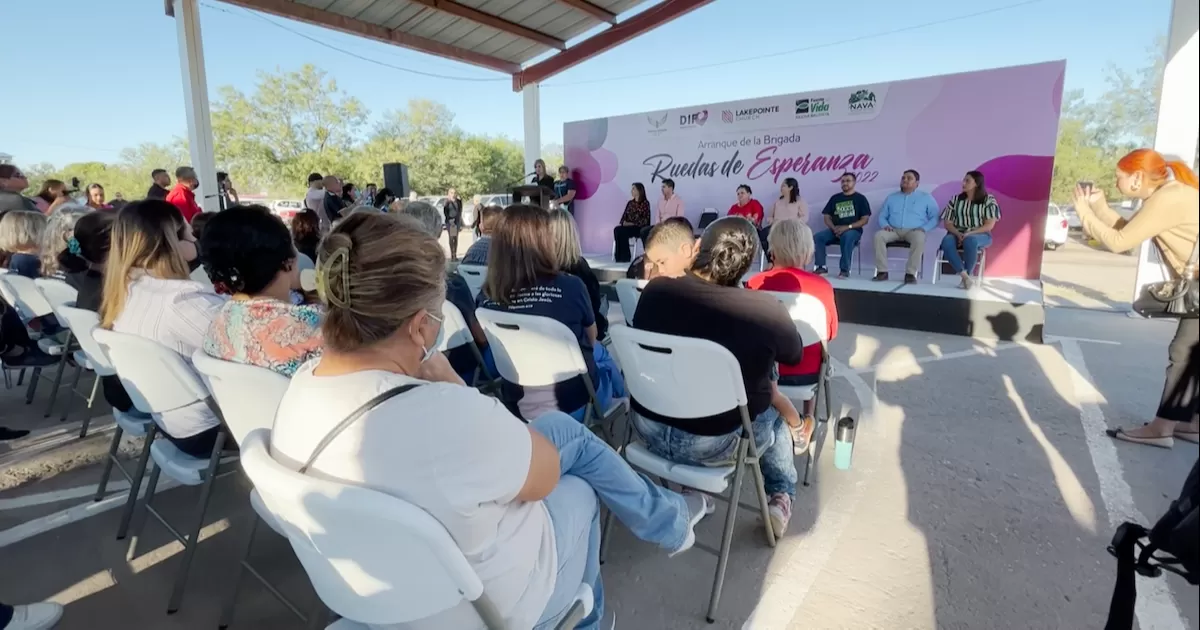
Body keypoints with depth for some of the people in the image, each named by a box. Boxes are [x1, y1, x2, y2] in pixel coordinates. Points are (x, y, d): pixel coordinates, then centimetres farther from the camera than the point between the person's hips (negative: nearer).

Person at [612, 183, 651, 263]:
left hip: (639, 228, -5)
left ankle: (624, 257, -21)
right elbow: (624, 216, 13)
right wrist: (624, 222, -10)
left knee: (622, 232, -31)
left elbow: (646, 219, -8)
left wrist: (633, 224, -18)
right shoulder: (630, 203, 18)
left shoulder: (645, 203, 0)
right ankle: (620, 256, -26)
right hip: (628, 227, 5)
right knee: (617, 230, -27)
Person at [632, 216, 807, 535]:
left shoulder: (655, 289, -12)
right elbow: (795, 356, -1)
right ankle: (781, 497, 41)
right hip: (714, 443, -4)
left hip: (648, 427, 4)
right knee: (775, 416, 27)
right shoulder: (766, 310, -23)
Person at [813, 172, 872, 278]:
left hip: (853, 230, -4)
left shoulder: (860, 198, 7)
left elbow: (864, 220, -1)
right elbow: (827, 216, 11)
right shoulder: (835, 198, 16)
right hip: (835, 230, 4)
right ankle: (821, 266, -19)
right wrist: (834, 228, -9)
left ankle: (844, 269, -33)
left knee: (847, 237, -39)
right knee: (817, 237, -24)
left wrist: (848, 227, -15)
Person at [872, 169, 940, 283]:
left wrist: (924, 228, -12)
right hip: (894, 230, 2)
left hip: (914, 231, -2)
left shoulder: (926, 197, 14)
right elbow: (882, 216, 17)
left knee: (919, 238, -38)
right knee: (879, 235, -31)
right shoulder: (891, 197, 21)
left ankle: (911, 273, -31)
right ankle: (882, 271, -28)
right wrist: (885, 225, -6)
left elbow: (934, 218, 7)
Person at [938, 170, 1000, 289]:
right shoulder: (955, 199, 10)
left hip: (980, 235, -2)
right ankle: (964, 275, -37)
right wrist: (958, 234, -14)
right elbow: (947, 223, 5)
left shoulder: (988, 200, 1)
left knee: (970, 241, -40)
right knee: (947, 241, -34)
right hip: (957, 234, 3)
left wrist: (969, 233, -19)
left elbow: (989, 225, -6)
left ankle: (967, 275, -28)